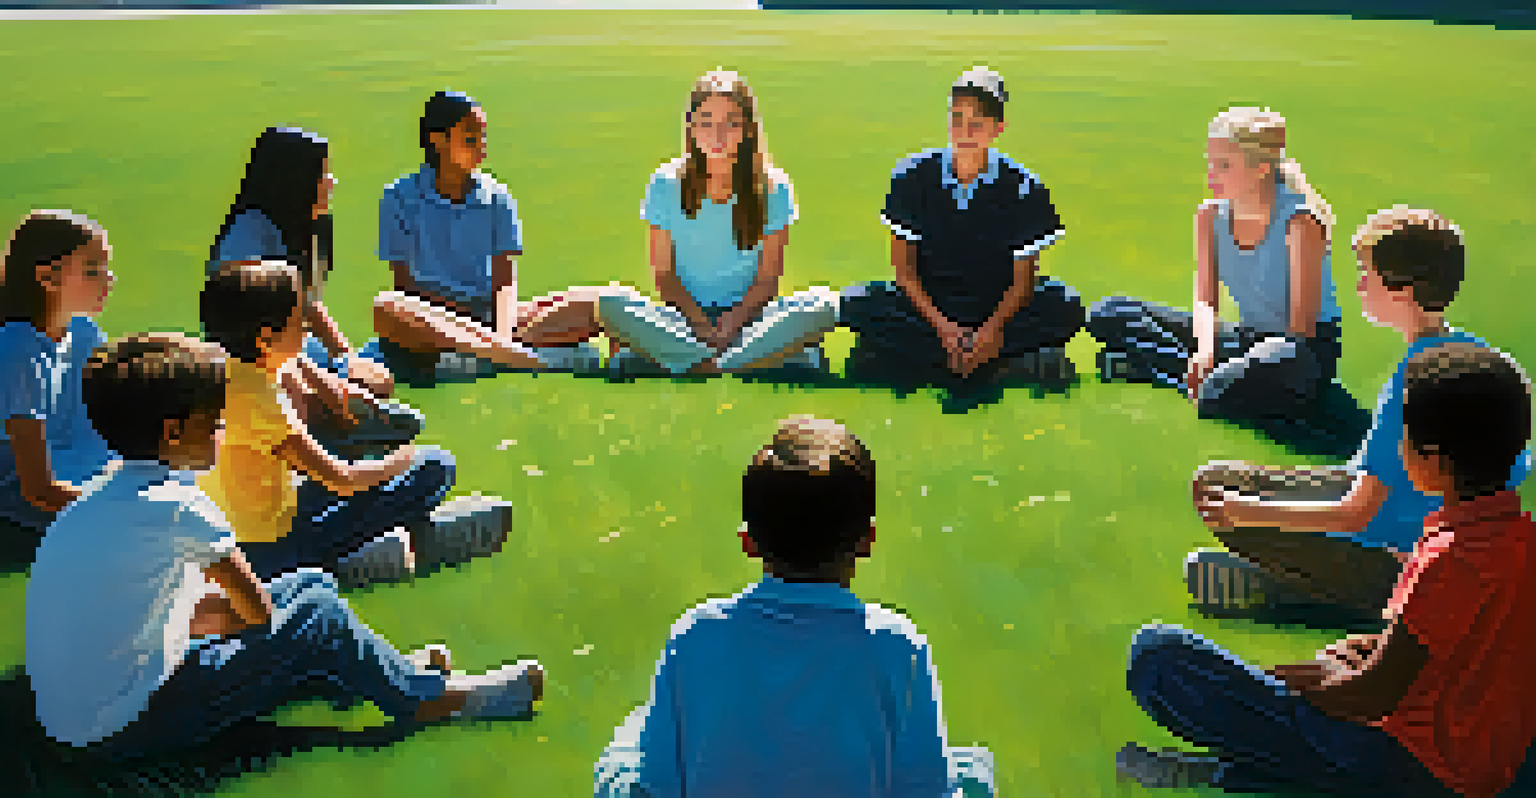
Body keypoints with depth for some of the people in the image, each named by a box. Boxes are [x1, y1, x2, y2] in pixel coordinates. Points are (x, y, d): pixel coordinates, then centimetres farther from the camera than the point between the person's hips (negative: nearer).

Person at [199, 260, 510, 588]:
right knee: (434, 466, -15)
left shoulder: (225, 374, 0)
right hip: (272, 552, -10)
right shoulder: (261, 400, -28)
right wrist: (396, 463, -6)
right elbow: (341, 480, -23)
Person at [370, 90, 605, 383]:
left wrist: (503, 333, -20)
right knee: (387, 308, -38)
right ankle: (531, 358, -45)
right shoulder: (400, 198, 2)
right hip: (432, 320, -2)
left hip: (487, 315, 3)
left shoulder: (497, 197, 8)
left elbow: (505, 281, 3)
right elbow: (403, 282, -4)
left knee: (589, 303, -16)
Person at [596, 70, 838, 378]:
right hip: (686, 316, 0)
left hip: (747, 315, 0)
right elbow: (664, 274, -1)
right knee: (612, 301, -27)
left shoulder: (773, 189, -2)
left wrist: (729, 326, -19)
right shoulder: (666, 185, -1)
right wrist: (703, 326, -17)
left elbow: (768, 278, -3)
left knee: (822, 304, -28)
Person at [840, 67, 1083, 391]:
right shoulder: (913, 175, -5)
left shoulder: (1023, 187, -8)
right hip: (928, 305, 1)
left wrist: (991, 330, -25)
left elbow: (1024, 278, -6)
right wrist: (943, 327, -19)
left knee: (1065, 309, -27)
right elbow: (903, 267, -5)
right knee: (857, 305, -26)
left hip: (997, 308, -1)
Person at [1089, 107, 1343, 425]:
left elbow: (1301, 326, -19)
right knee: (1109, 314, -5)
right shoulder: (1210, 215, -1)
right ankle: (1196, 377, -21)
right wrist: (1205, 349, -25)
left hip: (1309, 348, -6)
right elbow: (1204, 300, -4)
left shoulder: (1300, 220, -18)